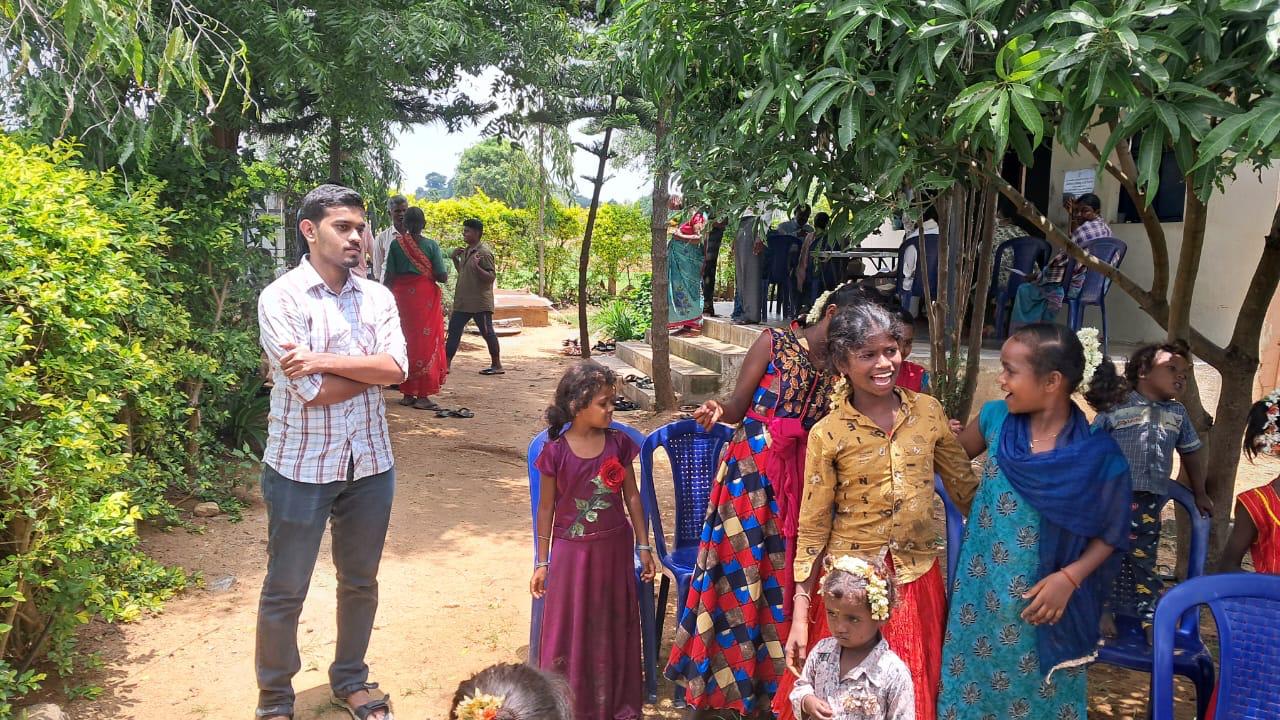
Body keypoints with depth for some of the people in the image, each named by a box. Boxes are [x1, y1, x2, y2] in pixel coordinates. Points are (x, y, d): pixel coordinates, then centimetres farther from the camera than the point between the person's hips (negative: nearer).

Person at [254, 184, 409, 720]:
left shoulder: (377, 297, 3)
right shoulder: (281, 298, -11)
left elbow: (397, 368, -13)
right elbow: (314, 392, -20)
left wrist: (325, 360, -22)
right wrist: (371, 368, -8)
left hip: (370, 464, 5)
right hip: (301, 467, -4)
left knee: (360, 581, 19)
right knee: (285, 590, 10)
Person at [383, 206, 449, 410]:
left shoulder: (396, 243, 0)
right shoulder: (431, 245, -5)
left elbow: (389, 276, -1)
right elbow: (442, 277, -7)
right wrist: (446, 273, 15)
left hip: (402, 296, 2)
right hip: (426, 298, -2)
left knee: (406, 341, 11)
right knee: (426, 341, 3)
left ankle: (408, 393, 14)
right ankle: (422, 395, 0)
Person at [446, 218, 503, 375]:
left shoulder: (484, 252, -13)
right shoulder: (466, 251, 13)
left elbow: (491, 277, -19)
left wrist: (477, 267, -32)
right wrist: (454, 258, 12)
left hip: (480, 303, -9)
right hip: (462, 302, 9)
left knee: (487, 333, 0)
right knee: (453, 331, 8)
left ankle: (497, 366, 10)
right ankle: (446, 364, 13)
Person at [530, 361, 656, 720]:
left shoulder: (619, 443, -5)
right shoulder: (556, 451, -11)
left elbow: (631, 495, 4)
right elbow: (546, 508, -3)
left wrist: (643, 545, 5)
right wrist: (542, 562, 0)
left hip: (614, 547, 2)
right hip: (572, 551, -2)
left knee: (613, 628, 14)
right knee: (570, 630, 7)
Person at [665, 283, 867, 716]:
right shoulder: (773, 343, -3)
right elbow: (738, 405, -6)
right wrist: (719, 411, -28)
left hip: (799, 484, 4)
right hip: (751, 473, -4)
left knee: (781, 577, 9)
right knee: (740, 573, 1)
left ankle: (771, 679, 24)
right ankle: (725, 678, 16)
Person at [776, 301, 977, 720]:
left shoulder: (929, 412, -2)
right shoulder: (828, 434, -10)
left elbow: (965, 486, 10)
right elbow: (812, 527, -6)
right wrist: (799, 617, -7)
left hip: (917, 578, 3)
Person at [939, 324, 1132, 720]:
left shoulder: (1099, 457, -20)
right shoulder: (995, 419, -9)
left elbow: (1111, 535, -8)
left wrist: (1069, 577, -20)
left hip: (1042, 604, -3)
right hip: (980, 595, 3)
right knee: (970, 686, 19)